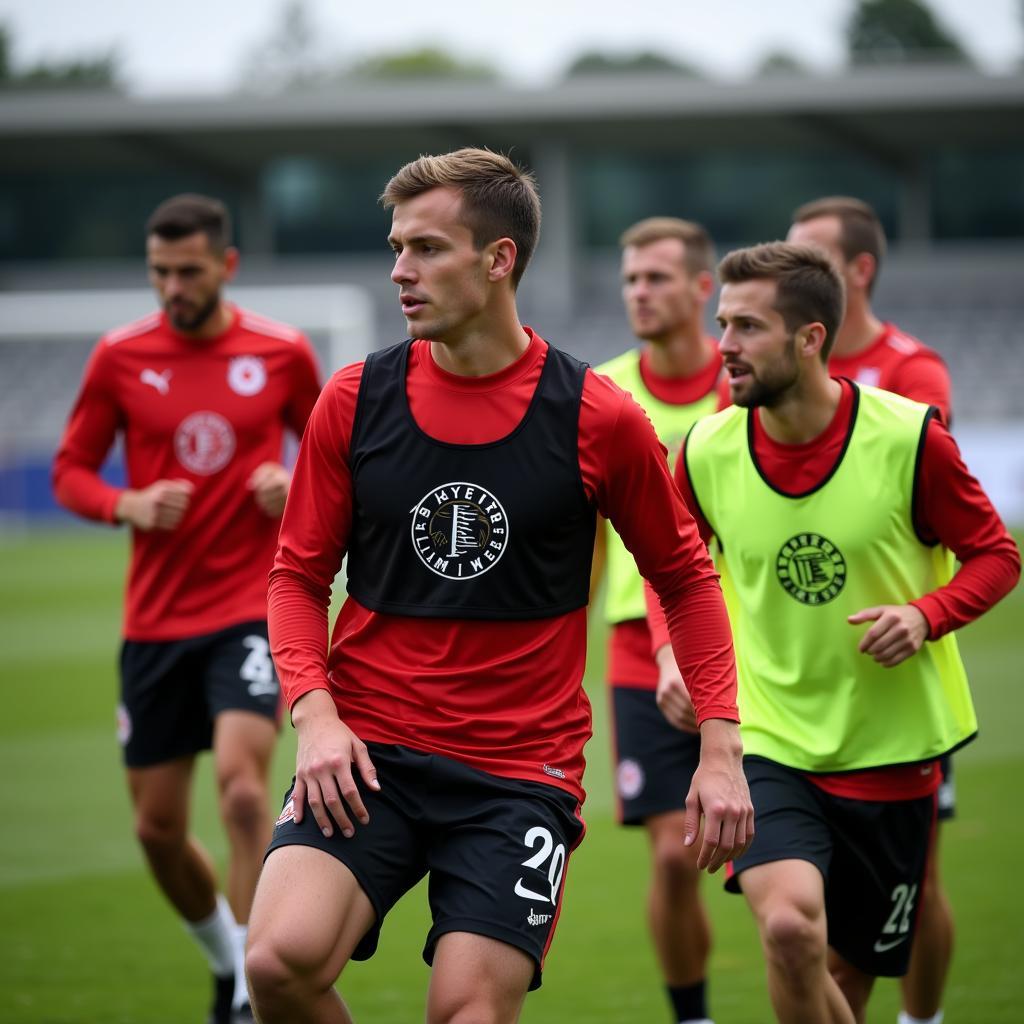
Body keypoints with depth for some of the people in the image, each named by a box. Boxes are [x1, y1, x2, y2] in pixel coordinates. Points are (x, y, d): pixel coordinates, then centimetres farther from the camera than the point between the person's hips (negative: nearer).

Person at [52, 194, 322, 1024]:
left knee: (242, 782, -23)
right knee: (158, 827, 6)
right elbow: (71, 471, 7)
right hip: (154, 619, 3)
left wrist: (296, 485, -8)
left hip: (254, 607, -3)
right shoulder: (120, 358, 1)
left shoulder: (283, 354, 0)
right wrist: (126, 505, -13)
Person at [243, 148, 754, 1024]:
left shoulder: (594, 418, -3)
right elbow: (299, 575, 10)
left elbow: (686, 576, 8)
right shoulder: (355, 401, 2)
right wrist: (315, 713, -7)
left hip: (520, 770, -1)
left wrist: (721, 744, 0)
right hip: (366, 754, 1)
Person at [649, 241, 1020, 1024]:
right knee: (790, 929, -26)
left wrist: (925, 615, -20)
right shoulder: (707, 451, -5)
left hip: (890, 750, 0)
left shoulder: (909, 437, -13)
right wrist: (673, 652, -4)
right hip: (768, 743, 0)